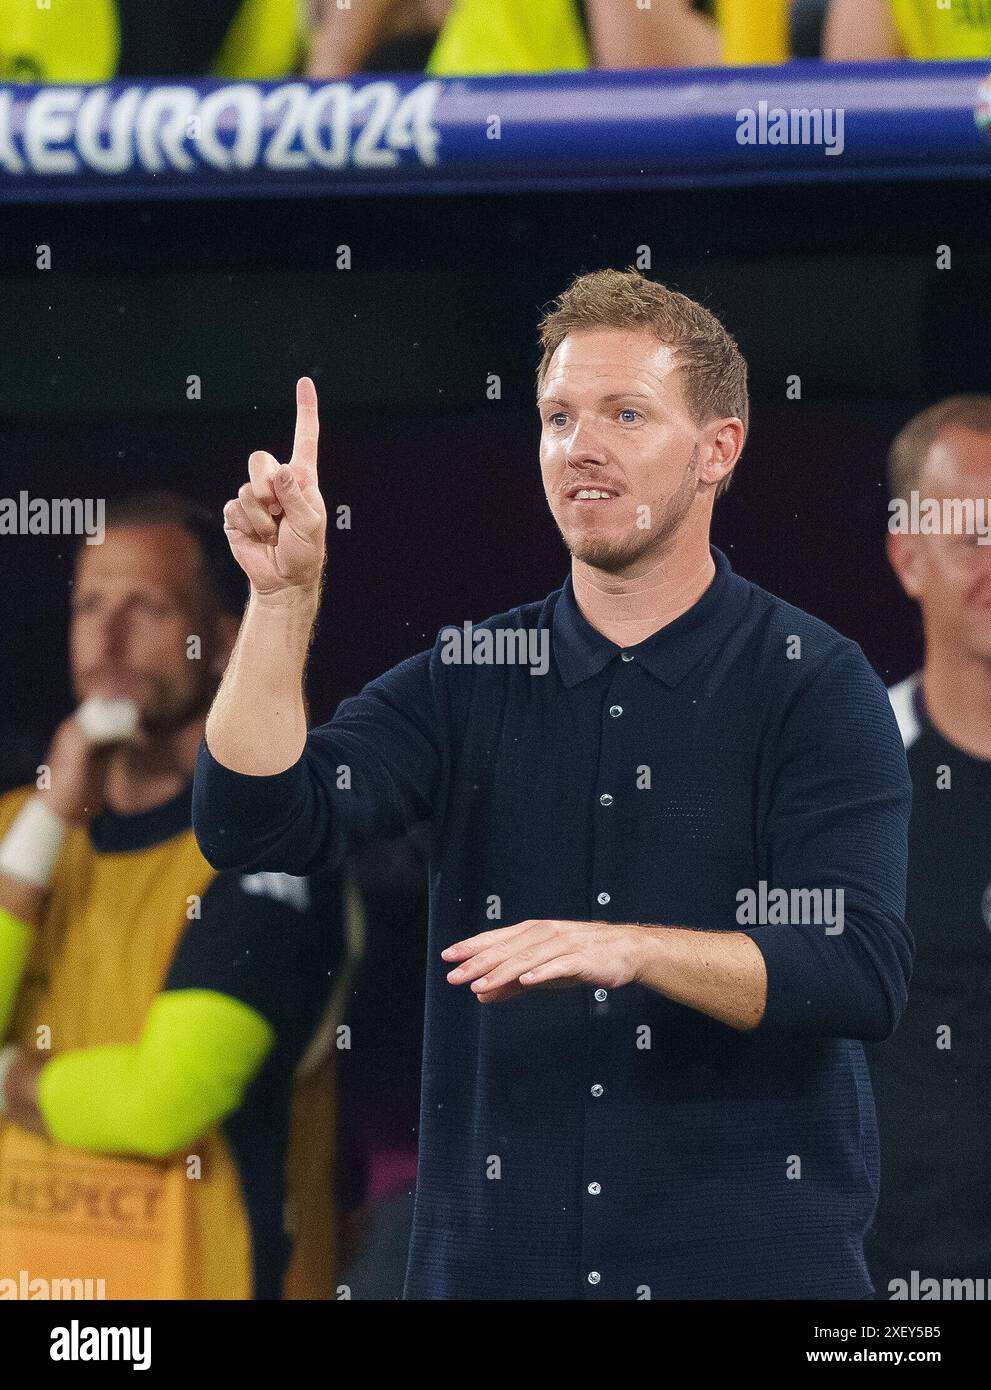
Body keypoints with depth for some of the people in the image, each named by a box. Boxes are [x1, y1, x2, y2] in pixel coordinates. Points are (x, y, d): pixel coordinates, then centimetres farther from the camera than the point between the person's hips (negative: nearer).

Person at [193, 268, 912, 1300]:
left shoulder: (816, 684, -3)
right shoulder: (468, 680, 7)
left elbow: (863, 972, -14)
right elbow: (256, 825, -4)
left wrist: (627, 950, -27)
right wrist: (284, 594, -13)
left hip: (751, 1254, -3)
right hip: (498, 1254, 3)